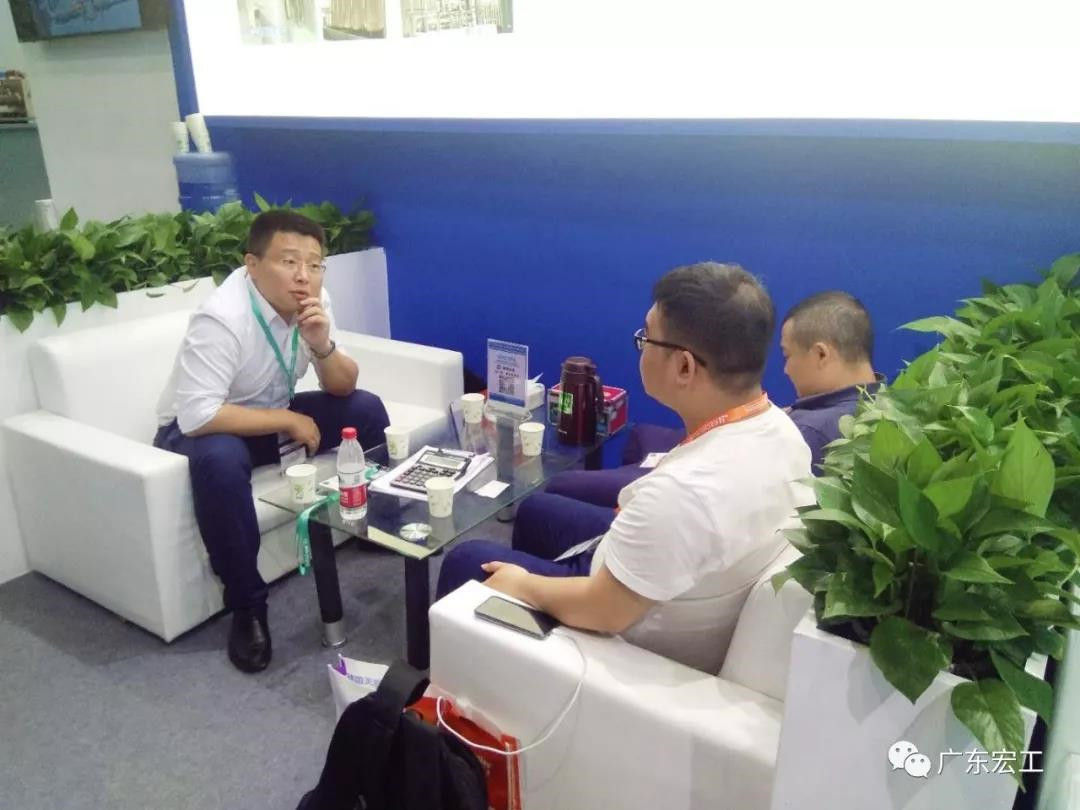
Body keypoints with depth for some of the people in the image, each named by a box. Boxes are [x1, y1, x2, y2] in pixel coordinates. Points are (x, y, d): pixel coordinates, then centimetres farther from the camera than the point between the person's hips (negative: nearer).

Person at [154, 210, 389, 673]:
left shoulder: (313, 303, -12)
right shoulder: (222, 318, -31)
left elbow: (343, 388, -8)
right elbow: (197, 416, -37)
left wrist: (322, 345, -29)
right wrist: (288, 421, -28)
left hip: (271, 415, 6)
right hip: (200, 428, -6)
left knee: (365, 410, -9)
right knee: (220, 459, -39)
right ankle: (247, 605, -21)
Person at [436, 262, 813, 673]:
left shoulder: (684, 490, -41)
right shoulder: (778, 426, -13)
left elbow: (601, 612, -28)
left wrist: (522, 585, -13)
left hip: (644, 644, -8)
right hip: (693, 602, 8)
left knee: (466, 560, 10)